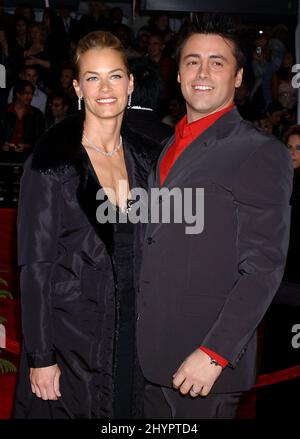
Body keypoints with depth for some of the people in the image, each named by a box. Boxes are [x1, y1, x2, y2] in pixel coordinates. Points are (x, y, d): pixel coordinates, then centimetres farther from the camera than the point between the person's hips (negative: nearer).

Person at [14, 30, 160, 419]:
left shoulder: (144, 158, 5)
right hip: (70, 330, -5)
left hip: (131, 329, 5)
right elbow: (34, 263, -12)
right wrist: (40, 355, -14)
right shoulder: (52, 160, -12)